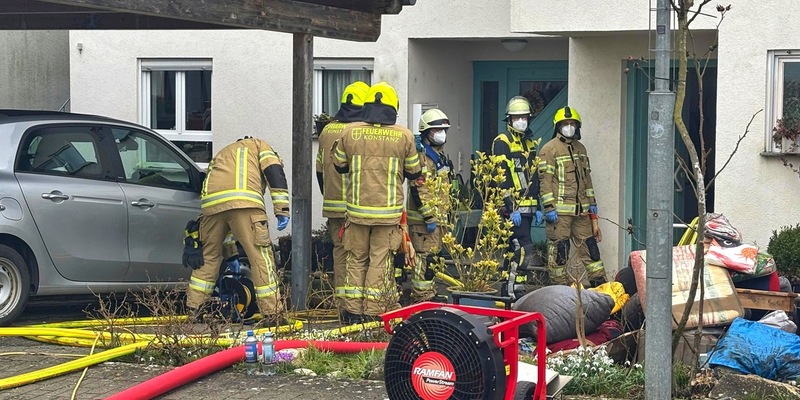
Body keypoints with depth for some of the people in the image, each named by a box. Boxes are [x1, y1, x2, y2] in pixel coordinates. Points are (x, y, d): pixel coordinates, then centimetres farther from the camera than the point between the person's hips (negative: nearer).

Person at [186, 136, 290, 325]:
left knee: (208, 256, 20)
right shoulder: (258, 145, 29)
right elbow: (274, 173, 8)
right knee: (261, 256, -2)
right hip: (244, 202, -5)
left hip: (211, 203, 5)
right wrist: (282, 209, 1)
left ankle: (193, 309, 22)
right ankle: (273, 312, -3)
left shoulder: (220, 155, 42)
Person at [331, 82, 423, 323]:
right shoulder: (404, 136, -5)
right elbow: (414, 172, 6)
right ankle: (373, 311, 5)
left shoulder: (350, 132, -3)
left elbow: (339, 166, 11)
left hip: (357, 208, 1)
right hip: (388, 211, -1)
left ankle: (353, 310, 13)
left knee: (356, 259, 12)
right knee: (380, 260, 5)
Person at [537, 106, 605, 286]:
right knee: (559, 250, -2)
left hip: (581, 210, 6)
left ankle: (600, 284, 10)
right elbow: (545, 180, -10)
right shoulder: (549, 149, -4)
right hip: (560, 211, -6)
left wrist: (591, 207, 18)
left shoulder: (580, 149, 18)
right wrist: (549, 208, -16)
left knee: (589, 246, 7)